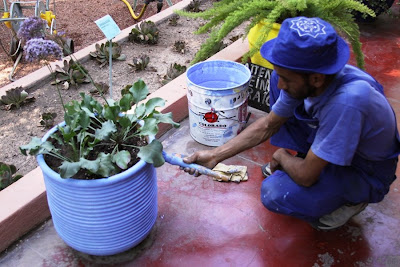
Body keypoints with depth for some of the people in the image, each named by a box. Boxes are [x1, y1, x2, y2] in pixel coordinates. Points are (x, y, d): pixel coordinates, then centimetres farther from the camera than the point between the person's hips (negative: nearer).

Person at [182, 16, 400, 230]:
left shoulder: (347, 101, -41)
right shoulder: (304, 78, -18)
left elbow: (306, 176, -33)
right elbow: (268, 125, -3)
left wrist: (283, 157, -10)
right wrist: (215, 155, -7)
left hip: (364, 172, -7)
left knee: (274, 192, -27)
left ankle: (350, 201, 0)